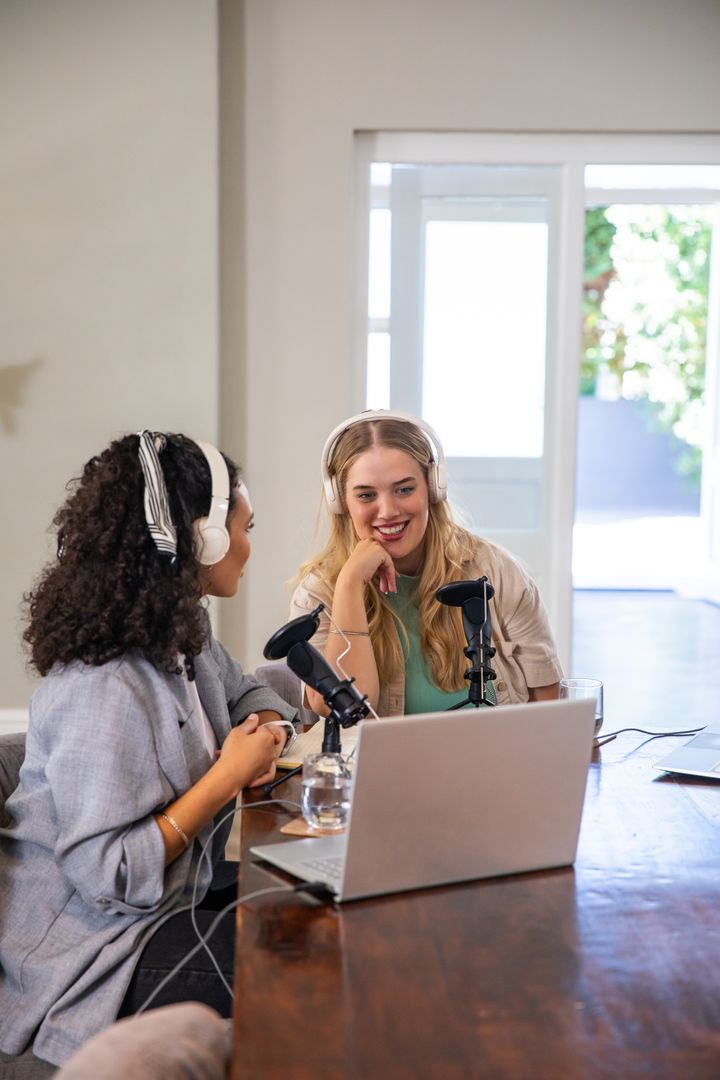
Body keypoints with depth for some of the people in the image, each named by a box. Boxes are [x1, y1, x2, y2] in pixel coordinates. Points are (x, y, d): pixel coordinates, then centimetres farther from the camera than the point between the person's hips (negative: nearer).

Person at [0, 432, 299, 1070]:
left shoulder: (183, 634, 3)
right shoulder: (102, 690, -27)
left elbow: (248, 693, 22)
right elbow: (110, 875, -27)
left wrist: (268, 732, -3)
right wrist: (227, 775, -21)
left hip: (176, 891, 9)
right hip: (88, 951, -9)